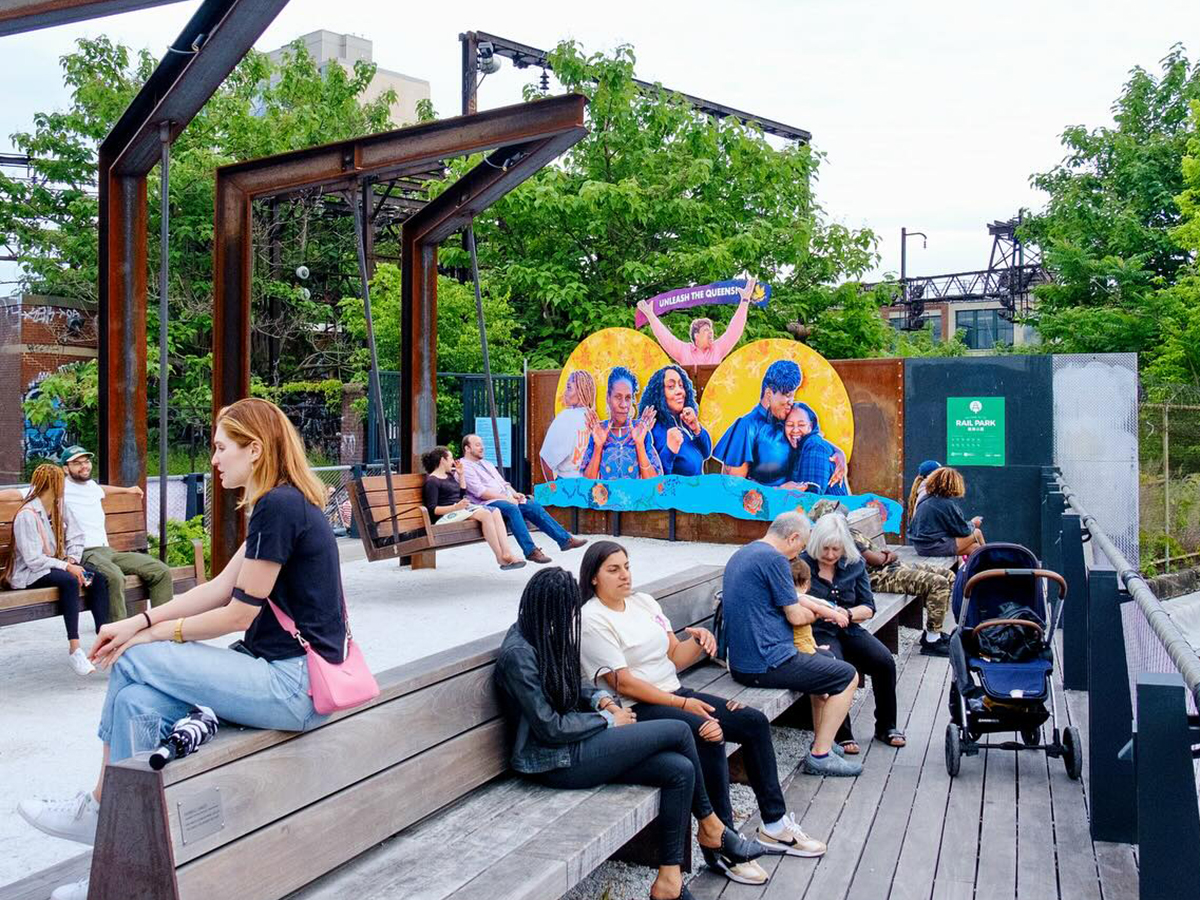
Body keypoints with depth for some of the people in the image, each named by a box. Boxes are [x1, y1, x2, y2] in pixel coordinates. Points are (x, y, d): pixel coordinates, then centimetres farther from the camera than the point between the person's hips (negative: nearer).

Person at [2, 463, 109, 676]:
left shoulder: (60, 506, 8)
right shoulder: (27, 515, -16)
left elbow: (76, 536, 6)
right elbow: (33, 559, -20)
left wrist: (72, 560, -12)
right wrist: (66, 567, -24)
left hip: (56, 565, 7)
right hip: (29, 573, -7)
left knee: (98, 578, -17)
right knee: (69, 581, -35)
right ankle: (74, 650, -37)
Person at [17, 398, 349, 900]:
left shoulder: (278, 506, -17)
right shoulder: (283, 504, 14)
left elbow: (237, 614, -14)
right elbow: (221, 588, 13)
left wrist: (152, 635, -2)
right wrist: (140, 622, 7)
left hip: (294, 685, -9)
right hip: (288, 674, 9)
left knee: (135, 661, -7)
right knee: (136, 701, -2)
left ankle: (97, 808, 14)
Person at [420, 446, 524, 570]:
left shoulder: (450, 475, 24)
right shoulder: (431, 482, -4)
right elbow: (433, 510, -13)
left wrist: (461, 475, 23)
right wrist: (456, 507, -26)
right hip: (446, 515, -9)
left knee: (495, 511, -15)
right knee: (485, 514, -29)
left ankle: (507, 553, -29)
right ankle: (500, 557, -27)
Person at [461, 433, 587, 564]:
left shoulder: (487, 464, 27)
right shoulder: (465, 467, -3)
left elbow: (503, 483, 25)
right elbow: (480, 492, -14)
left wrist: (514, 494, 3)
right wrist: (506, 498, -16)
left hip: (506, 499, 9)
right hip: (487, 504, -8)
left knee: (534, 505, -9)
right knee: (512, 508, -36)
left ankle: (565, 540, -9)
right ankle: (530, 551, -41)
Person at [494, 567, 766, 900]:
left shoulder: (542, 637, 8)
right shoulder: (517, 654, -20)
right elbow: (550, 728, -19)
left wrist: (600, 697, 3)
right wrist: (609, 720, -9)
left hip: (576, 743, 9)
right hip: (556, 761, -9)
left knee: (680, 770, -10)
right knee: (678, 732, -12)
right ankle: (710, 828, 8)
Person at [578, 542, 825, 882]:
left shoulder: (644, 602, 12)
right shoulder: (592, 620, -12)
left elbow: (675, 657, 12)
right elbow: (623, 683, -17)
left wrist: (700, 642, -11)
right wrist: (683, 704, -19)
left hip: (675, 693, 8)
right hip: (637, 710, -8)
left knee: (754, 721, -3)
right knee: (710, 736, -31)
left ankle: (775, 825, 8)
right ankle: (720, 848, -21)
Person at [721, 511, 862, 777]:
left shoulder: (740, 556, 15)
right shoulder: (775, 559, -15)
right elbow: (796, 616, -12)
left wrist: (829, 612, 16)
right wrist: (813, 614, 11)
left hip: (740, 662, 10)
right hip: (768, 664, -10)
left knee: (825, 659, 29)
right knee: (848, 676, 4)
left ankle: (821, 738, 35)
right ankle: (820, 755, 4)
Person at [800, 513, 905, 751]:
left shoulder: (854, 564, 8)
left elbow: (868, 608, 9)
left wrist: (848, 613, -12)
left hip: (848, 630, 5)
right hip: (817, 632, -4)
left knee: (885, 662, -17)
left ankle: (886, 726, 6)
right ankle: (841, 734, -14)